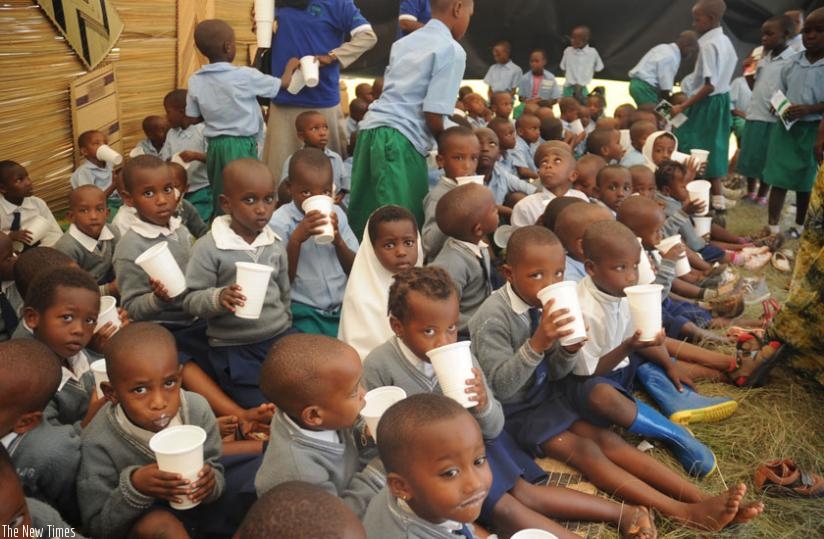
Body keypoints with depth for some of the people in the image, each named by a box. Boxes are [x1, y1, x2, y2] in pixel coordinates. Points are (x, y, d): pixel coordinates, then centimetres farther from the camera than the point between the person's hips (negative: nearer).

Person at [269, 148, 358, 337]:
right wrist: (296, 239, -20)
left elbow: (356, 271, 7)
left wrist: (338, 240, -11)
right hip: (303, 313, -4)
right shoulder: (280, 222, -7)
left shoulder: (336, 214, 5)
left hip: (342, 309, 4)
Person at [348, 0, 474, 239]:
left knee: (365, 217, 13)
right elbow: (433, 113, -11)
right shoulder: (452, 50, -2)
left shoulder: (404, 43, 22)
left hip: (371, 129, 8)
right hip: (401, 140, -8)